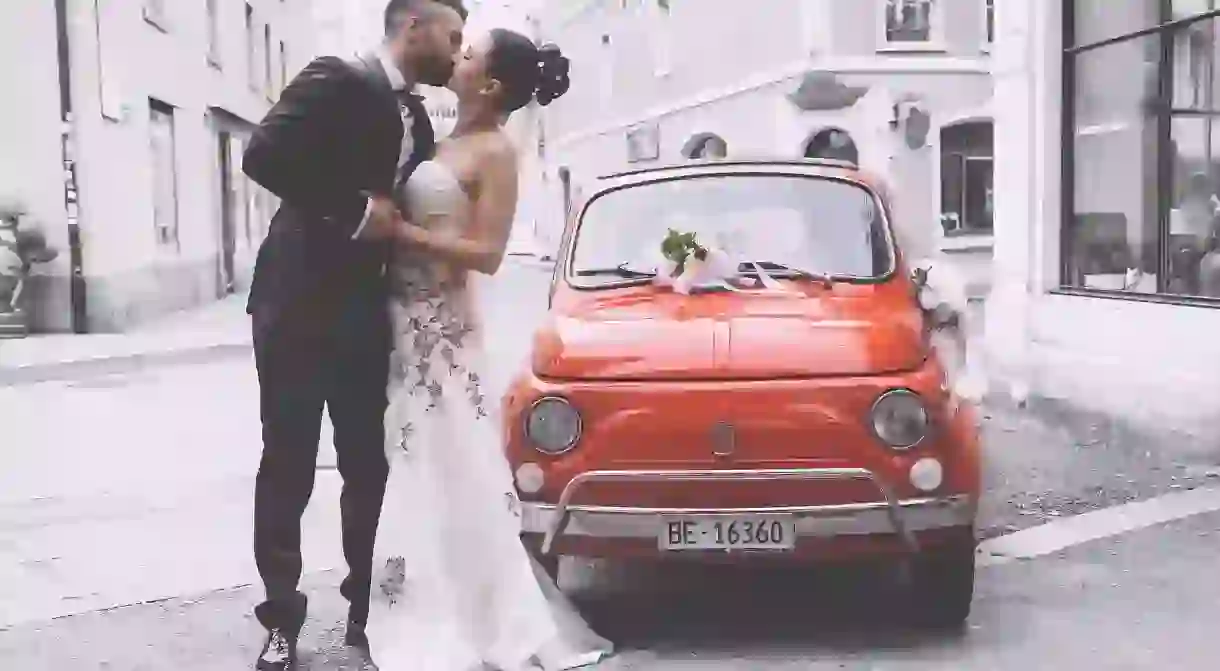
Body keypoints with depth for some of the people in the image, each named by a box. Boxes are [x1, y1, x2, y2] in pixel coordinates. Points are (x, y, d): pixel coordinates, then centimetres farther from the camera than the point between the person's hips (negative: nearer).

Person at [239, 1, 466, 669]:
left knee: (371, 467, 9)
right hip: (298, 307, -6)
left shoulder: (417, 117, 12)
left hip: (364, 316, 7)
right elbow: (264, 156, -21)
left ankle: (368, 608, 22)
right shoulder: (336, 80, -10)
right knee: (287, 469, 2)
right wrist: (355, 208, -18)